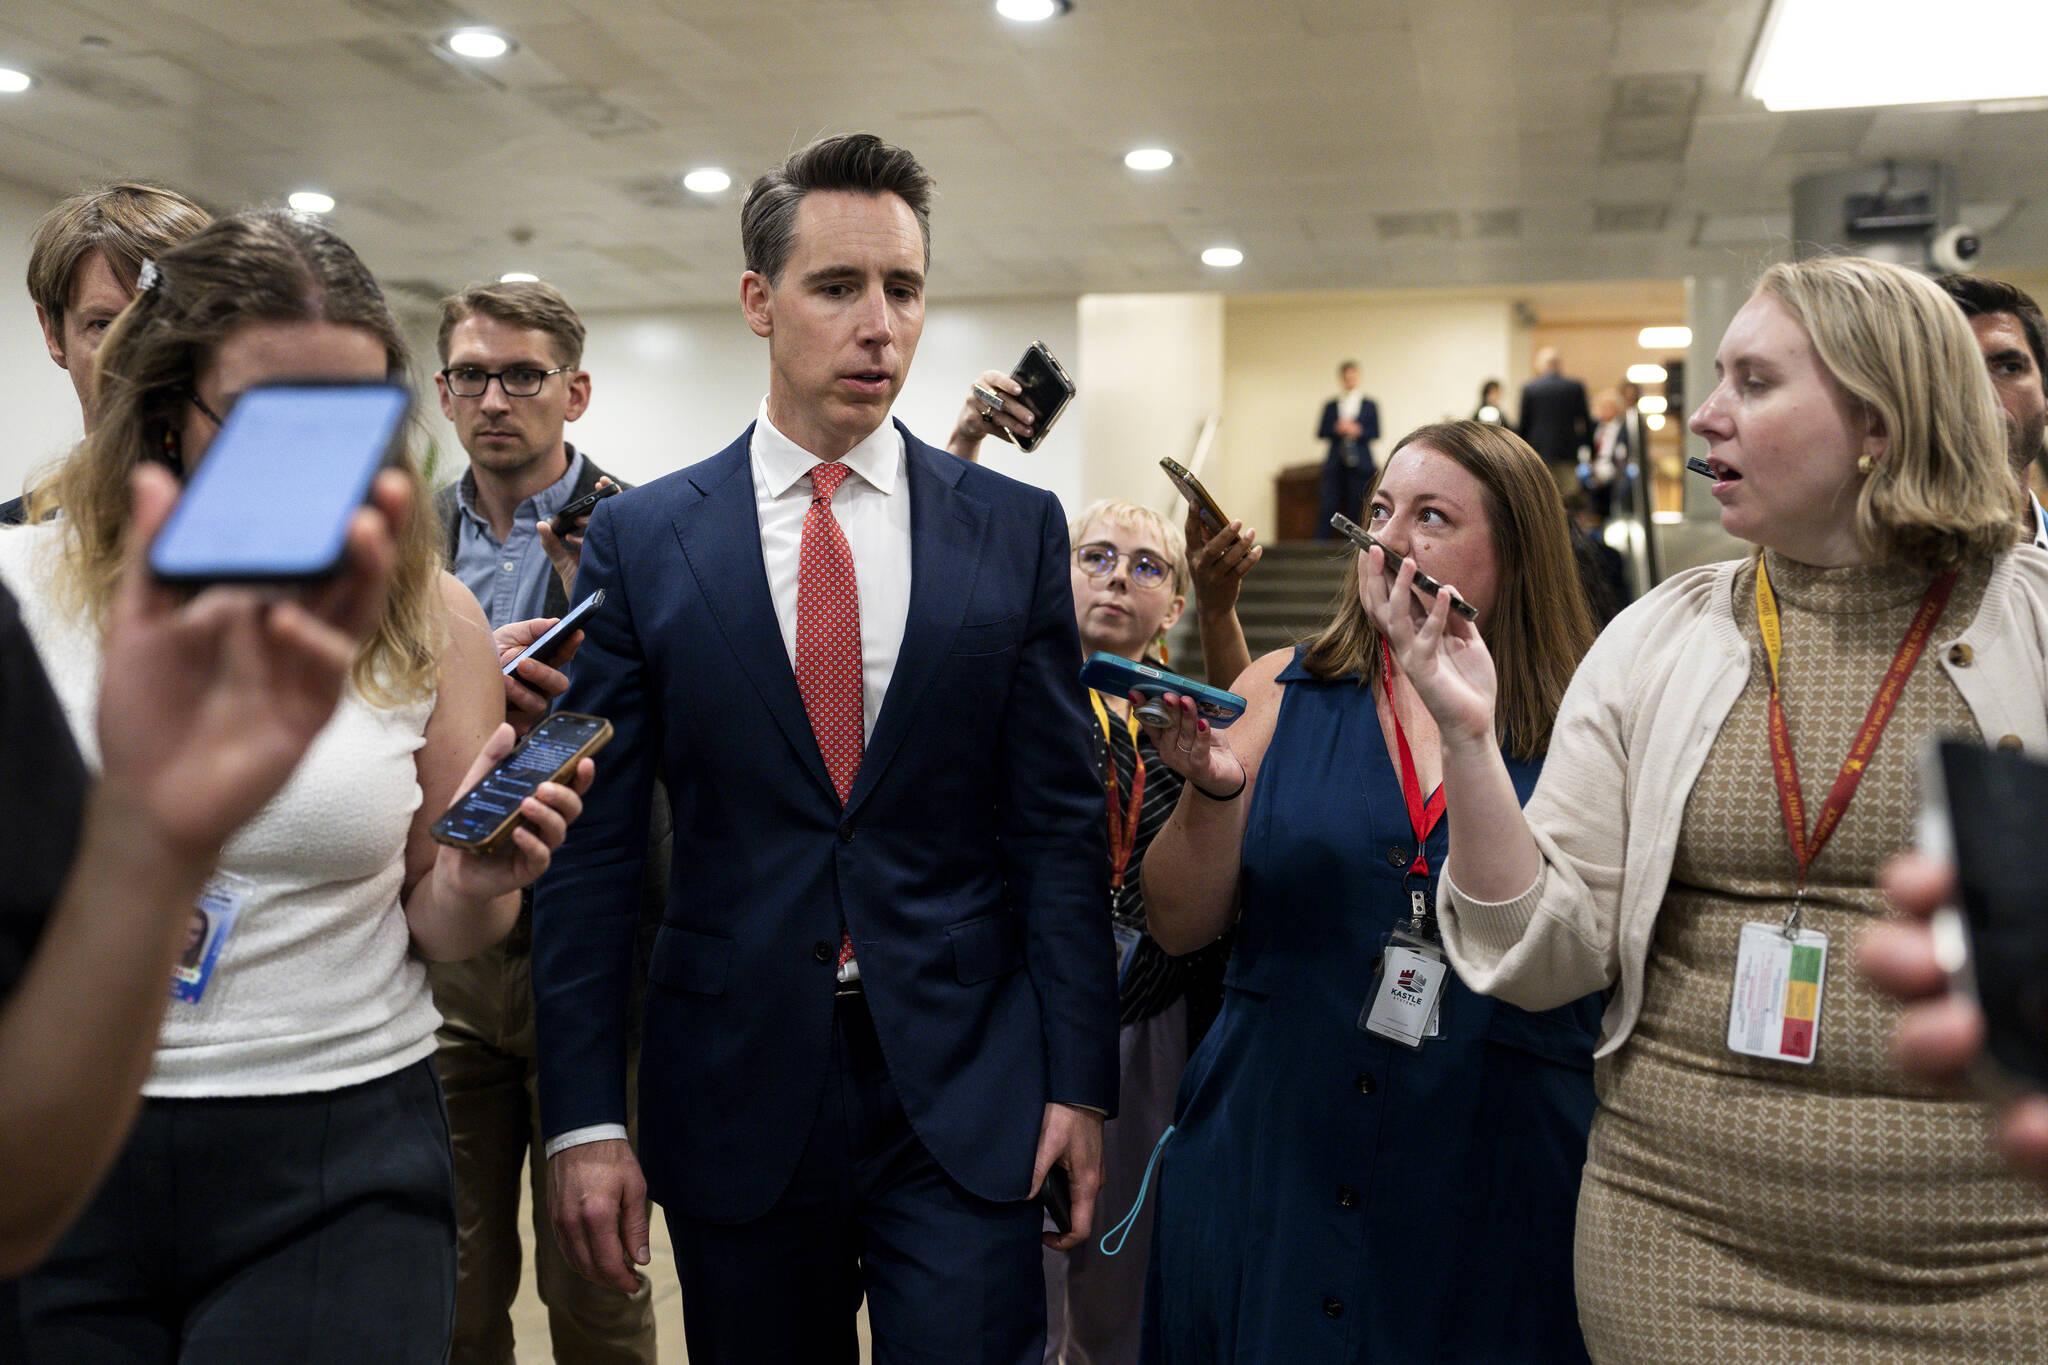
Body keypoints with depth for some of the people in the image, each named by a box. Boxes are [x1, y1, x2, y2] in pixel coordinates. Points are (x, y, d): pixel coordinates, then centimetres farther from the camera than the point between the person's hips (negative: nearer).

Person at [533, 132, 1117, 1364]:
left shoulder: (1017, 529, 1)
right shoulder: (639, 540, -1)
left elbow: (1060, 822, 1)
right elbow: (594, 844, -1)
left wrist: (1080, 1077, -2)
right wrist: (583, 1115, -4)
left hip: (965, 1086, 0)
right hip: (733, 1085, 1)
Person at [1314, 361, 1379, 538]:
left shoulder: (1370, 405, 10)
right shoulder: (1330, 406, 12)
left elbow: (1376, 433, 4)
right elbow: (1320, 433, 7)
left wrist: (1359, 431, -13)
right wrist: (1336, 429, -11)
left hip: (1359, 464, 0)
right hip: (1335, 464, 1)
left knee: (1356, 507, -1)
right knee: (1329, 507, -6)